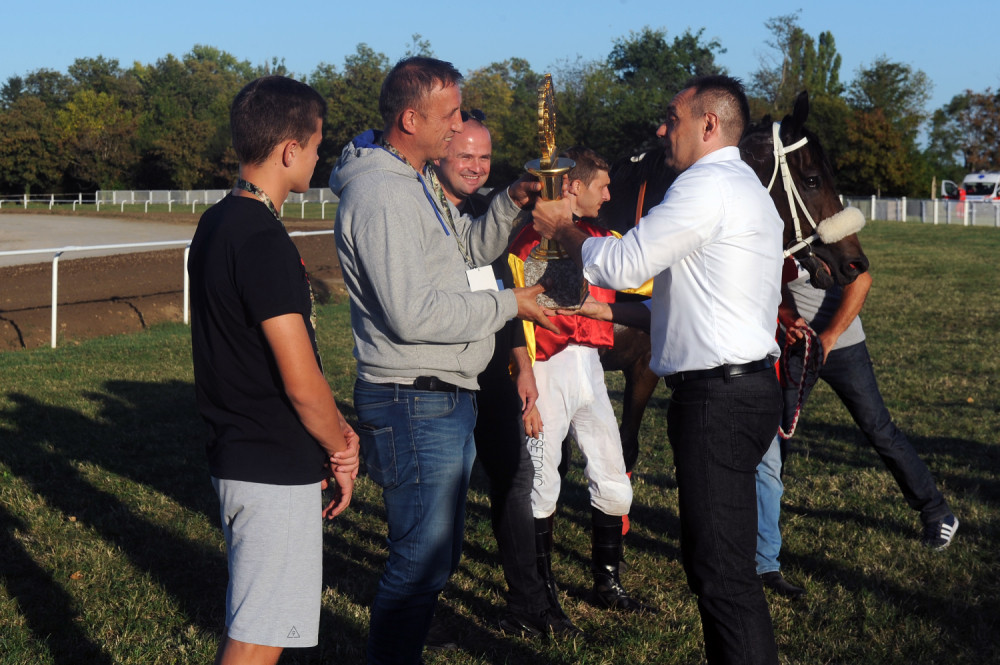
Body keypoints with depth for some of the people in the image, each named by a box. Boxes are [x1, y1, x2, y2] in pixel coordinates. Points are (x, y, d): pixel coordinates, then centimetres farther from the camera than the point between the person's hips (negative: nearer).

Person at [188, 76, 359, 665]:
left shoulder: (217, 224, 10)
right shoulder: (264, 241, -21)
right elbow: (301, 381, -21)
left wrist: (333, 429, 7)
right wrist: (342, 447, -3)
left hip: (238, 455, 10)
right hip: (275, 470, -10)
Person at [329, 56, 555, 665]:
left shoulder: (420, 180, 14)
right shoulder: (379, 192, -19)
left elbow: (466, 248, 26)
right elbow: (413, 314, -25)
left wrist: (511, 202, 8)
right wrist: (507, 305, -15)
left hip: (446, 398, 11)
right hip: (416, 403, -11)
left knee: (439, 551, 19)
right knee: (423, 559, -4)